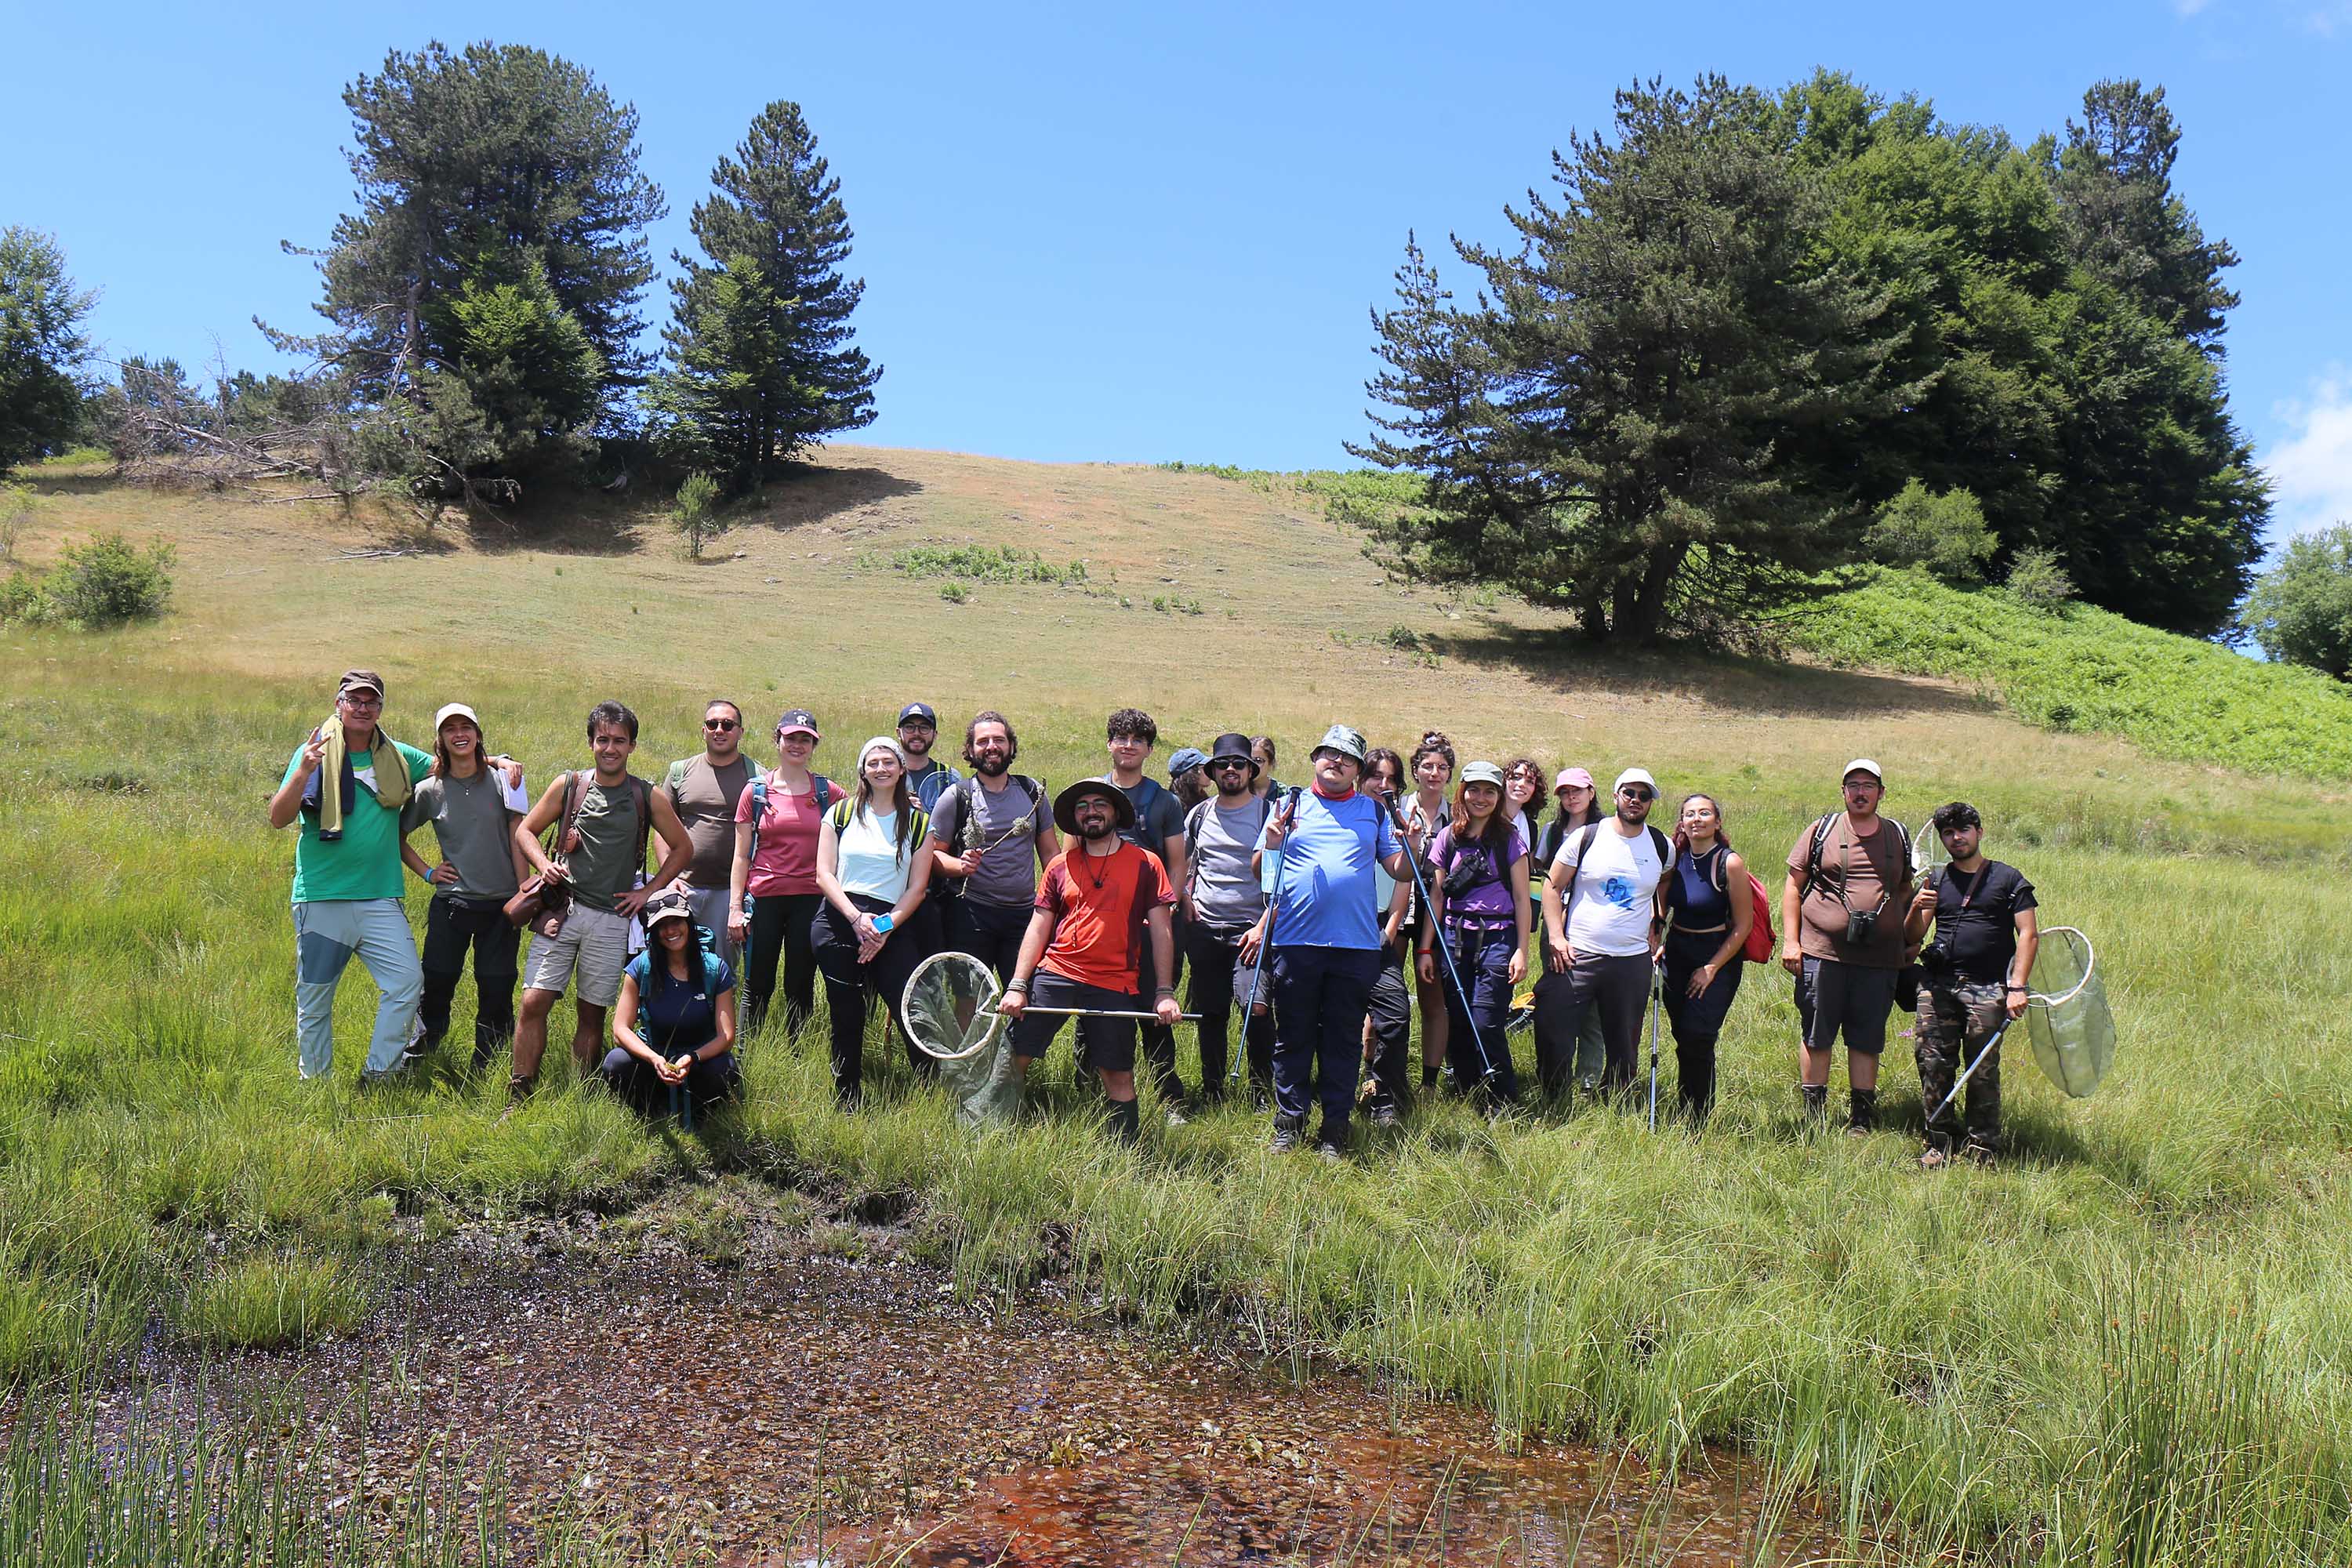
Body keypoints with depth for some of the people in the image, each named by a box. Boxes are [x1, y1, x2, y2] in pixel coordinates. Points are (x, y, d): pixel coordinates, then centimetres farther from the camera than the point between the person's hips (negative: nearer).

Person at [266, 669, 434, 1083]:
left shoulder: (398, 757, 10)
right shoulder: (315, 753, 0)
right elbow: (279, 818, -8)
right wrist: (303, 772, -24)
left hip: (380, 898, 2)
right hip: (321, 899, -2)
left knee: (407, 982, -11)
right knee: (315, 999, 7)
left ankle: (378, 1075, 2)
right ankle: (314, 1085, 23)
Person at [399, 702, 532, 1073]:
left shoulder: (503, 781, 1)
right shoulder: (429, 790, 2)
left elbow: (518, 841, 0)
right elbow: (398, 836, 15)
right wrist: (427, 872, 4)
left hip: (501, 905, 0)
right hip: (451, 904, 0)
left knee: (496, 994, 3)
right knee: (436, 987, 0)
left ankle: (484, 1075, 14)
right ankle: (415, 1063, 18)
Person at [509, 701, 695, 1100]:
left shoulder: (648, 798, 5)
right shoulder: (567, 786, 6)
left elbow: (683, 847, 14)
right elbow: (525, 830, 14)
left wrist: (648, 890, 6)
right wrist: (544, 864, -5)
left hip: (612, 920, 0)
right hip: (561, 912, 0)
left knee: (592, 1014, 4)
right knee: (534, 1002, -9)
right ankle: (518, 1096, -1)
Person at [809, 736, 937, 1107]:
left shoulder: (917, 821, 9)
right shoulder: (841, 813, 9)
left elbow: (918, 886, 5)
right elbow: (824, 874, 2)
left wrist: (886, 927, -9)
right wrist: (857, 918, -12)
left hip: (894, 927, 0)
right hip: (839, 922, 1)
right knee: (847, 1017, 4)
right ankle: (846, 1102, 18)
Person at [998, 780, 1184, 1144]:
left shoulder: (1145, 864, 4)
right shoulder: (1060, 866, 10)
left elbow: (1161, 930, 3)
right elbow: (1038, 927, 10)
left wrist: (1164, 992, -4)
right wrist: (1017, 985, 1)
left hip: (1114, 987, -2)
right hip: (1053, 977, 2)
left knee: (1118, 1076, 2)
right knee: (1015, 1058, -2)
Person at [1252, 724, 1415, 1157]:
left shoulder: (1374, 811, 13)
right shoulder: (1290, 805, 11)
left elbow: (1399, 871, 12)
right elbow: (1260, 872, 10)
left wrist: (1411, 846, -7)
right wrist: (1271, 844, -10)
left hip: (1356, 944, 1)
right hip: (1296, 941, 0)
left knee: (1344, 1040, 6)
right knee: (1293, 1037, 5)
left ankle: (1335, 1128, 15)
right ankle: (1289, 1123, 16)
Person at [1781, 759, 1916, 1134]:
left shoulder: (1897, 836, 12)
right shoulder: (1822, 830, 4)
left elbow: (1905, 891, 23)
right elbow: (1793, 885, 4)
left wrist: (1908, 942, 16)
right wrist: (1791, 940, -3)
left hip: (1878, 958, 2)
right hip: (1822, 952, -2)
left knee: (1867, 1040, 7)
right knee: (1817, 1037, 3)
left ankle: (1861, 1117, 17)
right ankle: (1813, 1114, 15)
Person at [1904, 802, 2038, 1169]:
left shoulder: (2008, 879, 7)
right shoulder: (1936, 881, 17)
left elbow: (2029, 935, 1)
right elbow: (1912, 936, 13)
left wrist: (2017, 987, -9)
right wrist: (1917, 909, -10)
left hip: (1988, 989, -3)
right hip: (1938, 986, 3)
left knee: (1983, 1071, -3)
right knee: (1934, 1065, -2)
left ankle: (1982, 1146, 8)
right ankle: (1940, 1142, 8)